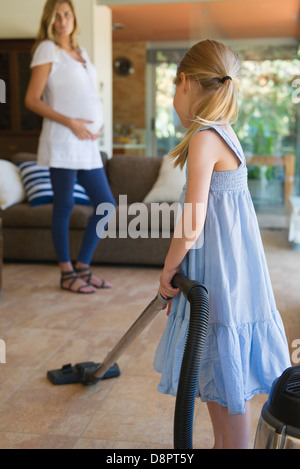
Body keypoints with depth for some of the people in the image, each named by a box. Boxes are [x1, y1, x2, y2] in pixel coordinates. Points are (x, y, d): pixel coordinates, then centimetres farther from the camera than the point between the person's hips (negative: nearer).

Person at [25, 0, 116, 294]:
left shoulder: (80, 52, 19)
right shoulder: (47, 49, -2)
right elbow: (32, 100, -9)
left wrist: (97, 126, 9)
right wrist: (69, 122, -16)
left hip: (88, 143, 8)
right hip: (62, 142, -8)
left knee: (106, 203, 7)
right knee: (64, 206, -2)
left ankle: (83, 267, 17)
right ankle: (67, 274, 9)